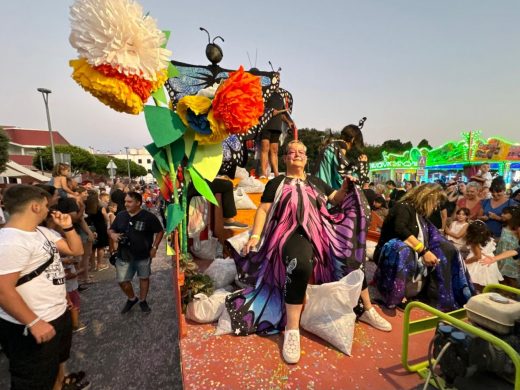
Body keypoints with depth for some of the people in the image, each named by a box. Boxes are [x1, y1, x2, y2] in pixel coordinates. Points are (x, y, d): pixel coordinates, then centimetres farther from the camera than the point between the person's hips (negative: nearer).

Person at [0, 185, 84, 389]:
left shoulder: (42, 231, 4)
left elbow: (76, 250, 11)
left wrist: (68, 227, -2)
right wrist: (34, 322, -25)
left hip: (58, 314, 10)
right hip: (33, 325, -9)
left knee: (58, 360, 31)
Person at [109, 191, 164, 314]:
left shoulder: (148, 217, -13)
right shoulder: (120, 216, 0)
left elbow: (160, 231, -5)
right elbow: (111, 229, 13)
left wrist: (154, 247, -10)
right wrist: (112, 234, -11)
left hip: (143, 255, -3)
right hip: (124, 256, 3)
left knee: (144, 278, 13)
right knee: (122, 281, 6)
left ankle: (142, 301, 36)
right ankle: (131, 299, 35)